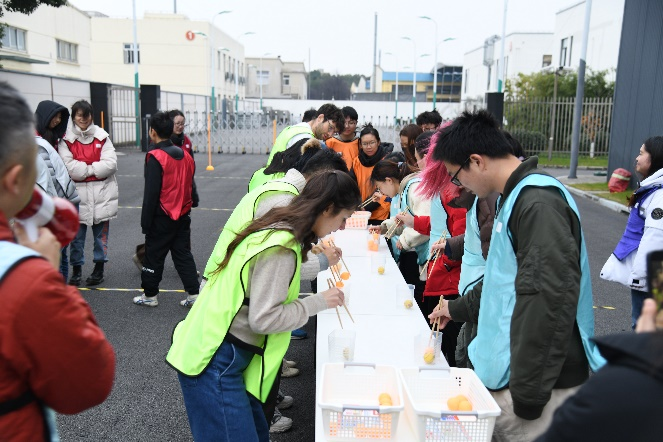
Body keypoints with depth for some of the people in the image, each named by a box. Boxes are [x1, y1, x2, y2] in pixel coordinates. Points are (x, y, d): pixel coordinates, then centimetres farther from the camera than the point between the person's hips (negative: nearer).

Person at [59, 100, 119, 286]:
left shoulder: (102, 136, 0)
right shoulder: (66, 139, -3)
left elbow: (110, 163, -9)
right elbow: (69, 166, -12)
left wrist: (84, 169, -11)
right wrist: (93, 169, -11)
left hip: (102, 191, 1)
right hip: (77, 192, -1)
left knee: (101, 233, 9)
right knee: (77, 234, 6)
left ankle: (99, 269, 23)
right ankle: (77, 270, 21)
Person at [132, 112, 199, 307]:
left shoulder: (155, 157, -16)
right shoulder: (185, 155, 5)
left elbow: (151, 193, -16)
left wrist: (145, 222, -9)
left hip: (162, 218, -6)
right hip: (183, 216, 6)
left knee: (154, 255, 8)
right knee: (183, 254, 12)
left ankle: (150, 295, 20)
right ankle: (194, 293, 11)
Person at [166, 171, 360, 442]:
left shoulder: (279, 229, 7)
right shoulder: (281, 247, -22)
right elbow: (264, 318, -23)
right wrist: (318, 302, -14)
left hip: (227, 358, 9)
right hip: (214, 365, -9)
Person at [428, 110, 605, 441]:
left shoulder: (539, 202, -19)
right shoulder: (515, 197, 13)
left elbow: (552, 299, -25)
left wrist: (528, 390, -22)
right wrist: (459, 308, 33)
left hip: (538, 384, -9)